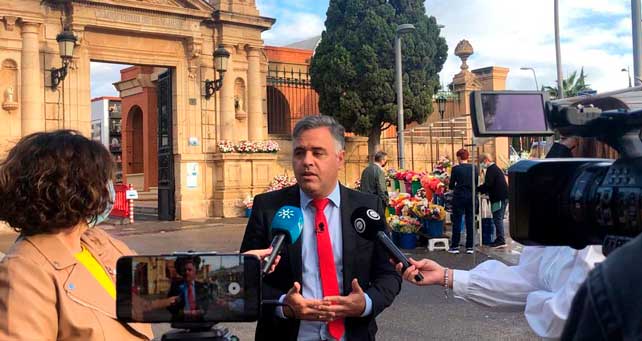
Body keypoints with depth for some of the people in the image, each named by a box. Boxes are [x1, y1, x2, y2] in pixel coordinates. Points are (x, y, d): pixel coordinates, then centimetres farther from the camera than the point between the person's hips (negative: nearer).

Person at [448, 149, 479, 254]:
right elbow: (476, 183, 7)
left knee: (457, 222, 4)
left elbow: (451, 186, -3)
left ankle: (455, 246, 6)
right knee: (470, 222, 9)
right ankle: (470, 247, 11)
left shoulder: (456, 169, -9)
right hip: (471, 197, 3)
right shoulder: (474, 168, 0)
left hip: (459, 197, -3)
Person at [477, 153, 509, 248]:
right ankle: (500, 240, 18)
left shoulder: (491, 170, -12)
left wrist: (477, 189, -8)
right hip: (503, 197, 10)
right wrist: (483, 190, 18)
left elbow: (487, 184, -19)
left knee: (498, 219, -8)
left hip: (499, 198, -10)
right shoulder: (495, 168, 20)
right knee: (499, 219, 13)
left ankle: (500, 240, -9)